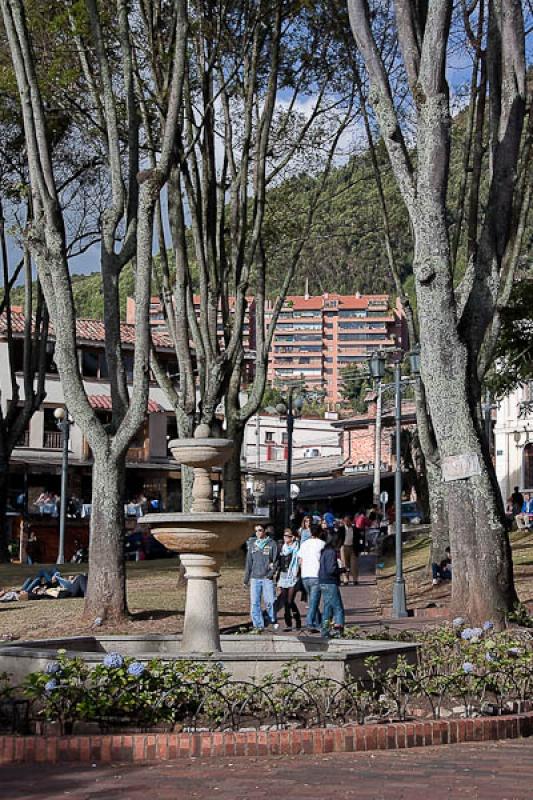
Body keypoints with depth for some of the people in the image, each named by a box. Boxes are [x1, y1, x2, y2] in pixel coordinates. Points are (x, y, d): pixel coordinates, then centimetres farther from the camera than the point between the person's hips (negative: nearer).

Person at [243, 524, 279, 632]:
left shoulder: (272, 544, 2)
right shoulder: (252, 544, 12)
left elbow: (276, 560, 1)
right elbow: (249, 562, 15)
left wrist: (271, 573, -11)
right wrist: (246, 579, 13)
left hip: (267, 578, -3)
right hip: (254, 578, 3)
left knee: (269, 601, -5)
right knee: (254, 603, -1)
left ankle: (273, 621, 17)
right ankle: (258, 625, 5)